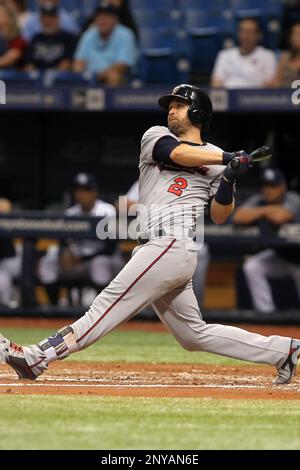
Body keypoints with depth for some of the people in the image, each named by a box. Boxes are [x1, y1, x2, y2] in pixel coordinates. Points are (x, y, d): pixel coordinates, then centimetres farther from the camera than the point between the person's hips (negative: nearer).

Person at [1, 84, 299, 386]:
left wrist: (229, 180, -12)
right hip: (154, 250, 6)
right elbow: (178, 153, -5)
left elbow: (219, 216, 3)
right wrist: (227, 158, -9)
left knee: (110, 304, -14)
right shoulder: (155, 136, 19)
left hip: (172, 246, -6)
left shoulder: (217, 160, 9)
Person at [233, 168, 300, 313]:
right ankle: (266, 313, -12)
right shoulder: (259, 200, -6)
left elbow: (279, 217, -41)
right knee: (251, 267, -15)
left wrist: (263, 210, -20)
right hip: (278, 255, 5)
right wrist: (267, 209, -24)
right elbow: (237, 217, -21)